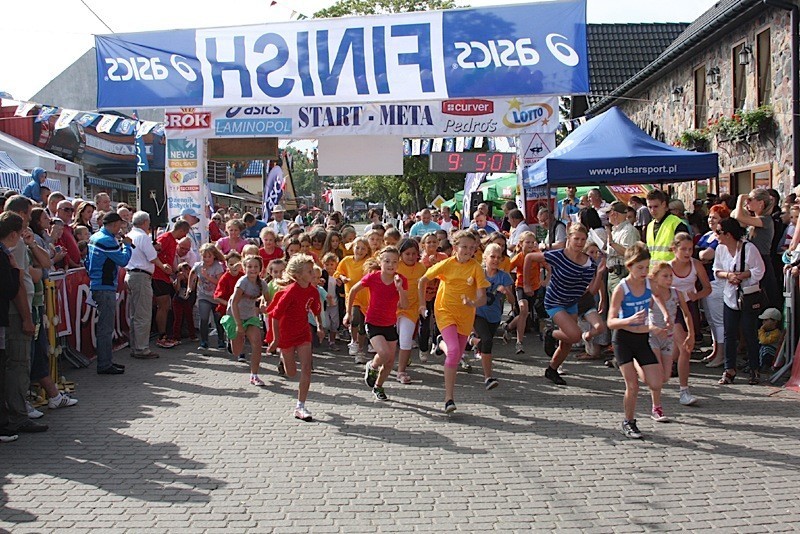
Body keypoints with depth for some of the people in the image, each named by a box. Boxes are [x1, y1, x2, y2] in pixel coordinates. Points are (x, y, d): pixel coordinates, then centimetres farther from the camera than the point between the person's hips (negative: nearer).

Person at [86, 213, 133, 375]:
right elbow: (123, 260, -16)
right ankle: (105, 365, -3)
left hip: (96, 286, 10)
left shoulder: (94, 237, 14)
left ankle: (106, 361, 22)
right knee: (106, 327, -6)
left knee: (104, 326, 16)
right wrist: (127, 245, -1)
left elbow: (88, 262, 21)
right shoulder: (107, 240, -16)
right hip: (106, 288, -10)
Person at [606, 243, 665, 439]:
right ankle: (629, 423, 16)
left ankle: (656, 407, 29)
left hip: (643, 339, 4)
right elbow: (611, 322, -21)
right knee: (632, 386, -7)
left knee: (655, 382, -6)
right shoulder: (621, 289, -17)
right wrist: (630, 320, -38)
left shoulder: (650, 284, -3)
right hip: (624, 339, -4)